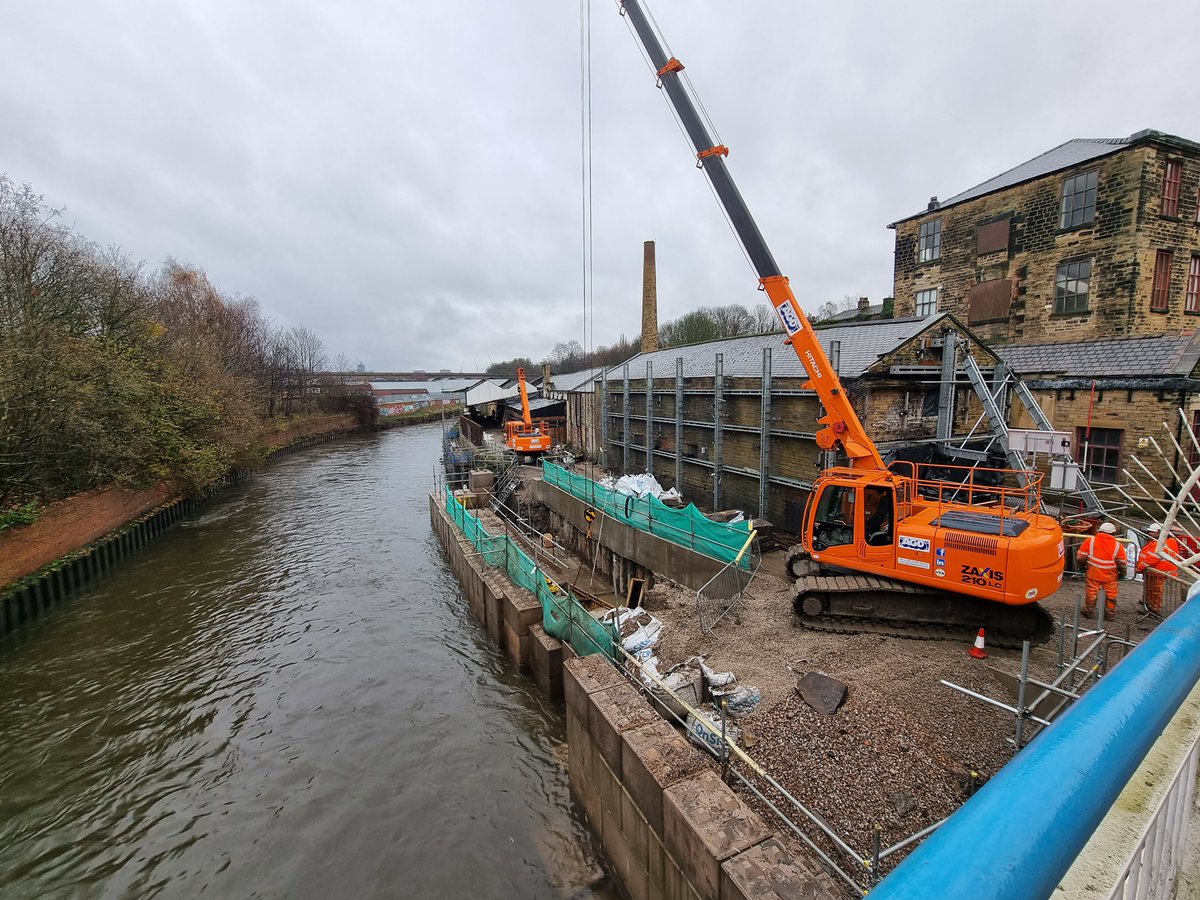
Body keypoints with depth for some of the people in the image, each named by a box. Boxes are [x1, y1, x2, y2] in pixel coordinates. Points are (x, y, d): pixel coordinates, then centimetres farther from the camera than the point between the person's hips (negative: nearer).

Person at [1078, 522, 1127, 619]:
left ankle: (1089, 612, 19)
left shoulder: (1091, 540, -8)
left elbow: (1081, 556, -5)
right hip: (1110, 576, 1)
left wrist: (1083, 564, 14)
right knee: (1110, 595, 14)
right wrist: (1121, 571, 19)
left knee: (1091, 593, 8)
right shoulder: (1118, 545, -5)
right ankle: (1110, 613, 25)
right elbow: (1122, 563, 0)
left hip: (1093, 574, -1)